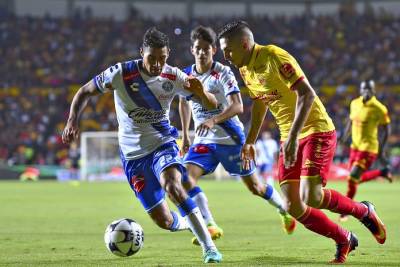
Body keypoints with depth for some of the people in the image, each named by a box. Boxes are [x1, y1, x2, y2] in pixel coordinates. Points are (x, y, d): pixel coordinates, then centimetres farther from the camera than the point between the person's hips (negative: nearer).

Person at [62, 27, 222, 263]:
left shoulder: (173, 77, -10)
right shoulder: (121, 74, -15)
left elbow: (212, 105, -7)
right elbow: (84, 92, -3)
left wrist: (200, 92, -30)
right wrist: (72, 122, -18)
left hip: (163, 144, 0)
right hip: (133, 155, 1)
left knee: (173, 187, -35)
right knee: (164, 221, -1)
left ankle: (209, 247, -29)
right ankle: (188, 224, 38)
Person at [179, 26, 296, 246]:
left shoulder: (223, 73, -13)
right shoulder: (186, 75, 2)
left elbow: (237, 106, -25)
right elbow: (184, 102, 22)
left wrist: (214, 120, -41)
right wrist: (185, 135, 20)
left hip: (230, 139, -4)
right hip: (203, 140, 4)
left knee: (254, 187, 7)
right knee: (185, 177, -22)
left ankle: (284, 210, 36)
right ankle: (211, 226, -23)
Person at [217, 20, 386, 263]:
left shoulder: (274, 57, -19)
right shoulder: (245, 69, 7)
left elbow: (306, 94, -25)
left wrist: (293, 137, -31)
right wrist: (250, 141, 20)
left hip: (316, 130, -8)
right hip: (289, 139, 8)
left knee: (310, 197, -21)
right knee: (293, 207, -3)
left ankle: (364, 211, 4)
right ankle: (344, 240, 14)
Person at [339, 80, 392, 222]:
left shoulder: (379, 109, -15)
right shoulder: (355, 103, 4)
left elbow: (386, 129, -8)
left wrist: (381, 150, -12)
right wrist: (344, 138, 10)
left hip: (368, 148, -7)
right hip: (355, 146, 7)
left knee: (353, 178, -12)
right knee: (357, 179, 13)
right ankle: (382, 172, 37)